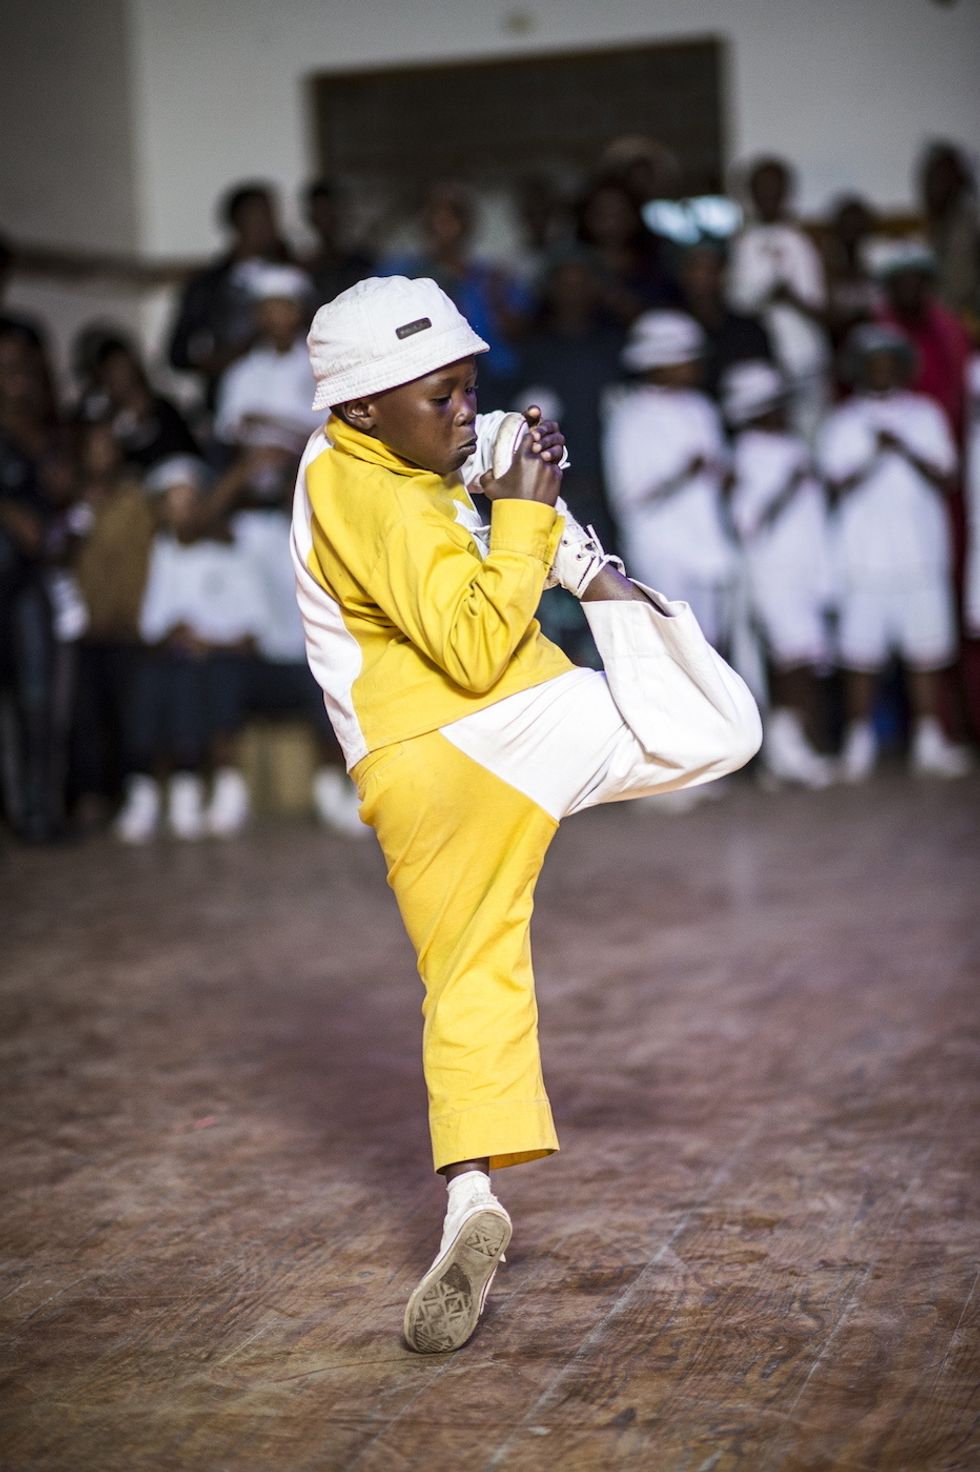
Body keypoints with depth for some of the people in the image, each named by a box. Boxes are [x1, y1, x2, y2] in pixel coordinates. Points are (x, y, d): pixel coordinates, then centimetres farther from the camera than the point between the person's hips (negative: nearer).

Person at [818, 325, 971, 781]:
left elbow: (946, 479, 1)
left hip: (921, 551, 2)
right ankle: (859, 747, 6)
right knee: (862, 655, -2)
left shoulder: (925, 414, 10)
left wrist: (905, 450, -13)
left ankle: (929, 743, 8)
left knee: (926, 650, 1)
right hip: (864, 555, -2)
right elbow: (837, 486, -6)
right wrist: (874, 457, -21)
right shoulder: (842, 422, 4)